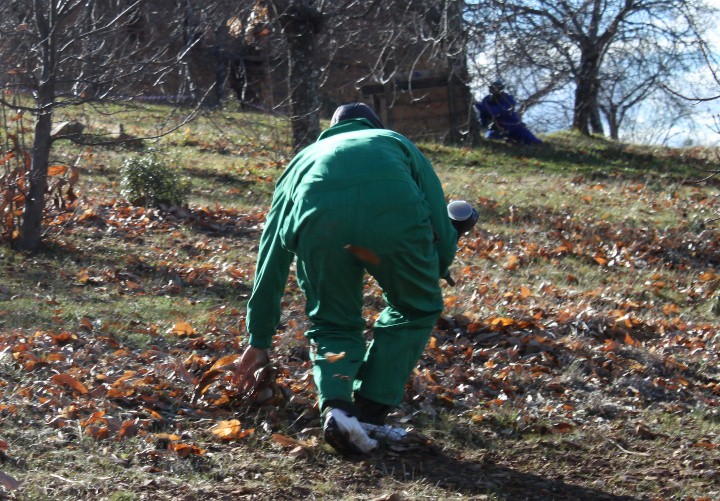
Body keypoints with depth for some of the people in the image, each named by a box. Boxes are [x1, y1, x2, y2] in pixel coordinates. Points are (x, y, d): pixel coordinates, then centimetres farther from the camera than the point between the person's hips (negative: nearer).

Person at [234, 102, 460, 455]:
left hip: (318, 217, 1)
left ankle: (336, 407, 0)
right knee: (416, 309, 25)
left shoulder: (305, 158, 42)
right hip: (393, 212, -1)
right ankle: (370, 412, 18)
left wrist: (259, 341, 50)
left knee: (333, 324, 25)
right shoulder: (399, 145, 39)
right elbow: (443, 237, 28)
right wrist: (429, 276, 49)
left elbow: (270, 260, 43)